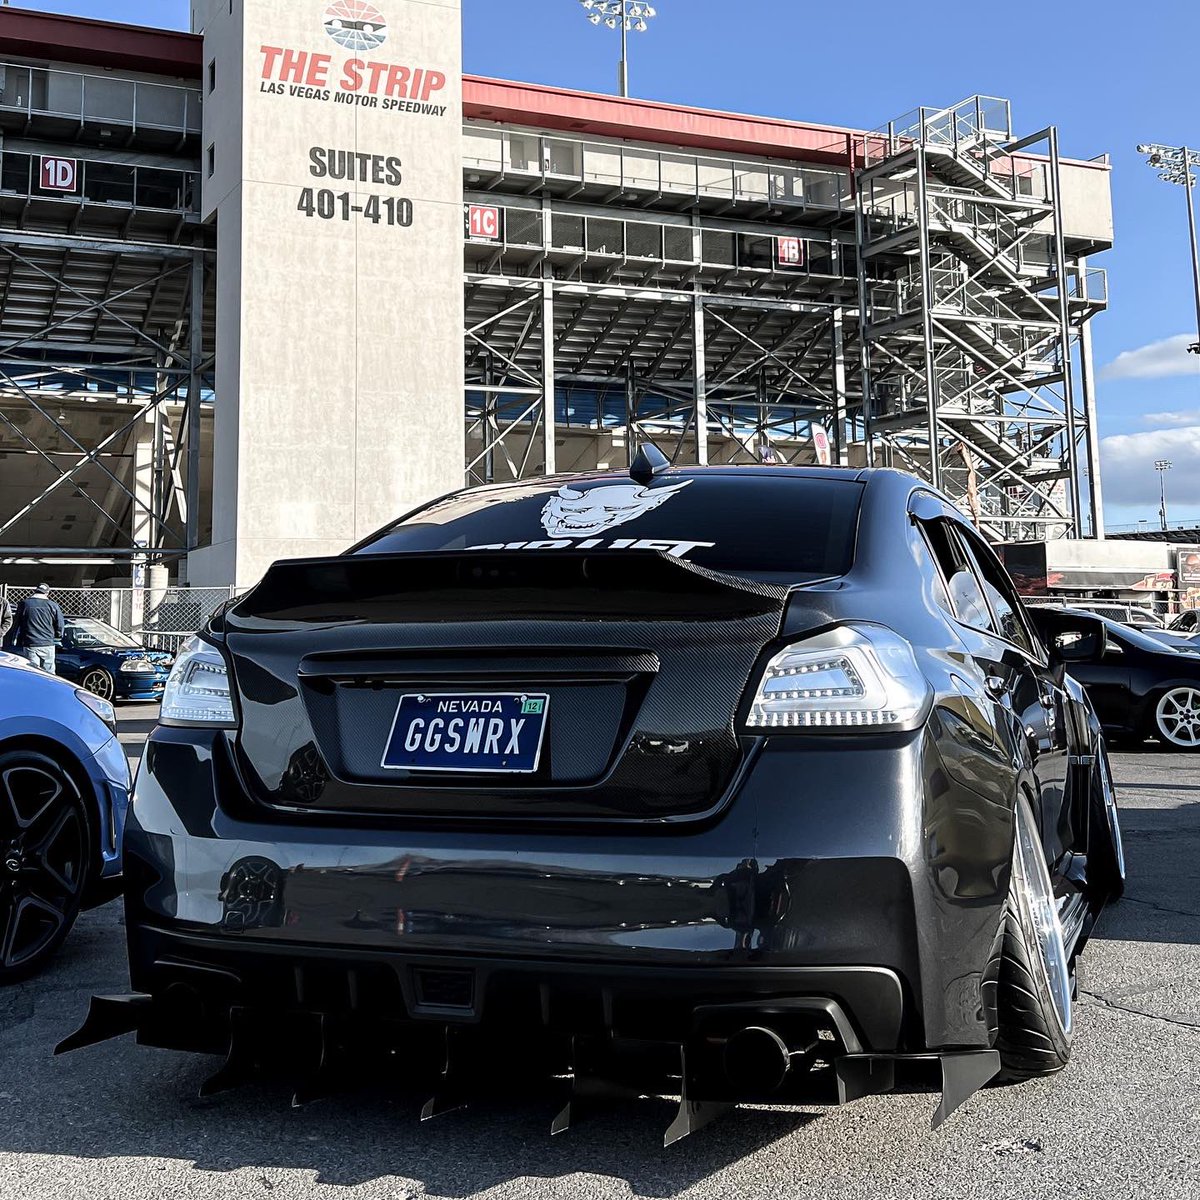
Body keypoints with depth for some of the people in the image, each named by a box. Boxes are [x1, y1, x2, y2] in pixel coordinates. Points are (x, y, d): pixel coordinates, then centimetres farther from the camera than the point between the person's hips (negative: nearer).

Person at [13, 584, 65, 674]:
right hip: (48, 645, 1)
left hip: (29, 646, 0)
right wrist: (57, 637, 19)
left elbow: (17, 623, 7)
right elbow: (60, 625, 2)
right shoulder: (53, 605, -1)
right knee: (49, 674, 7)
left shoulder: (24, 604, 0)